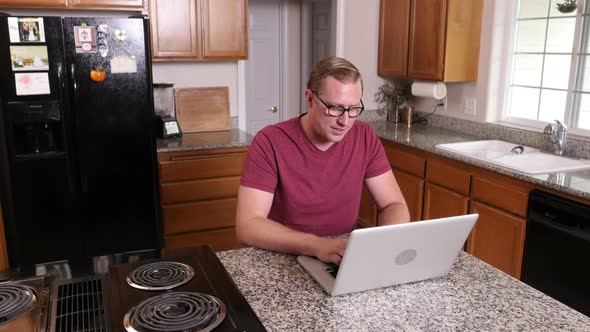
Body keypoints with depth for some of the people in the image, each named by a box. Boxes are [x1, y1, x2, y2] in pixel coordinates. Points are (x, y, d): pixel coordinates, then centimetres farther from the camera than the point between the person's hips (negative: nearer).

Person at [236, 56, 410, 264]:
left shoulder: (364, 137, -4)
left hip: (347, 260, 3)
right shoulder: (270, 142, -16)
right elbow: (247, 226, -21)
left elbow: (394, 205, -1)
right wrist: (318, 245, -34)